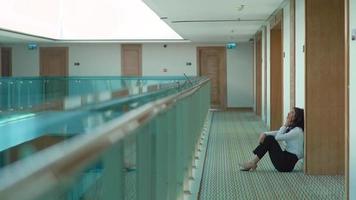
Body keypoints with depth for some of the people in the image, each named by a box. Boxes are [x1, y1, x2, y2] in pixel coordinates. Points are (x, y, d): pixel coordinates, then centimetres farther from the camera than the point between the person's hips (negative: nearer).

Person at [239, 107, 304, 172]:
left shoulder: (297, 130, -16)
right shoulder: (291, 128, 14)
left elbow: (278, 137, -18)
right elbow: (277, 133, 11)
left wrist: (286, 124, -11)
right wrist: (264, 134, -7)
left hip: (288, 163, -9)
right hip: (285, 158, 9)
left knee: (270, 139, -13)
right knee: (269, 137, 1)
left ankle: (252, 163, -8)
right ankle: (252, 162, -5)